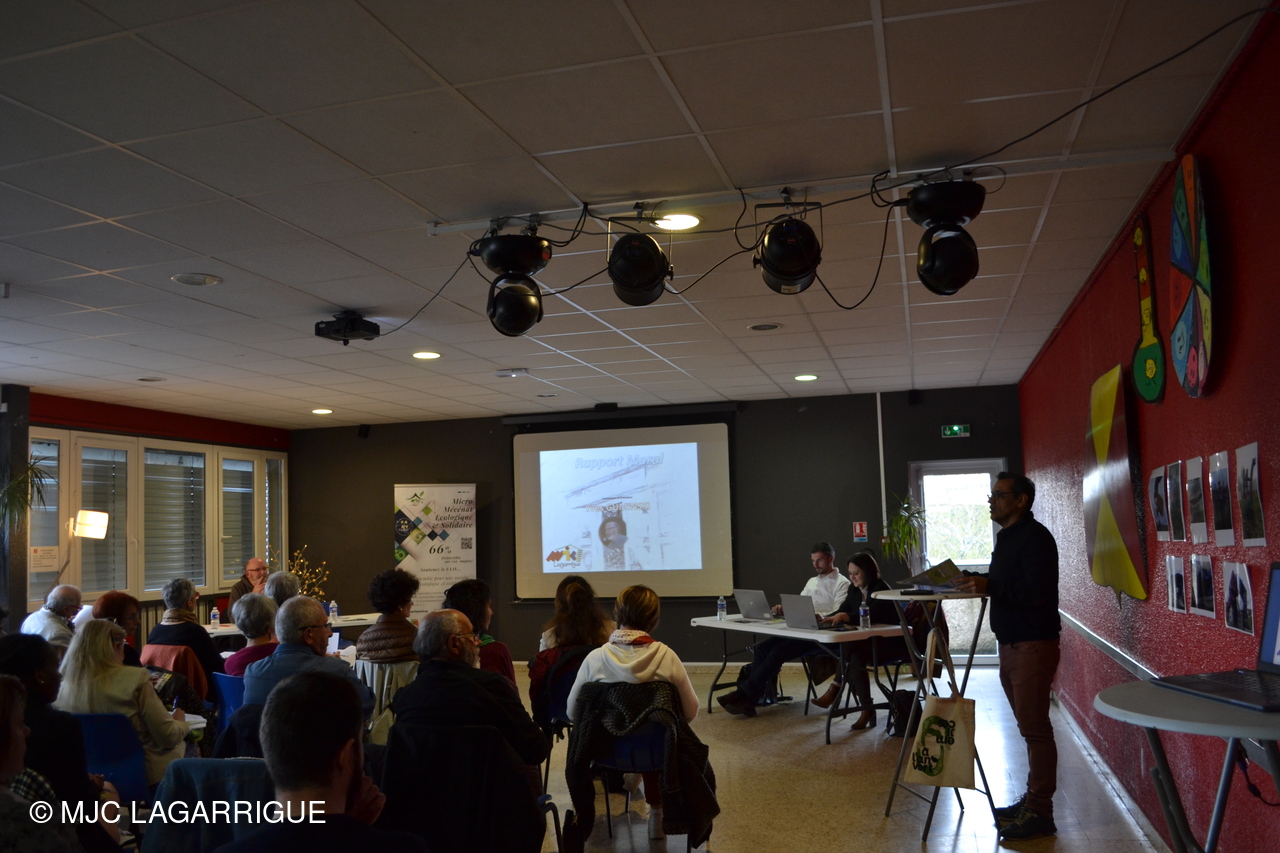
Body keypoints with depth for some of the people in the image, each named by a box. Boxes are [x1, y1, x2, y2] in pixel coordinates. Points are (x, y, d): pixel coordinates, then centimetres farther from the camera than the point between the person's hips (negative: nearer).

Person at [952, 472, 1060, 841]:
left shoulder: (1035, 537, -14)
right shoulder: (1006, 537, 17)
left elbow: (1036, 591, -23)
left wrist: (989, 586, -25)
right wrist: (976, 582, 9)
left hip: (1033, 644, -10)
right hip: (1011, 643, 10)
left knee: (1035, 728, -6)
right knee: (1028, 726, 15)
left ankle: (1040, 813, -1)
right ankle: (1032, 800, 24)